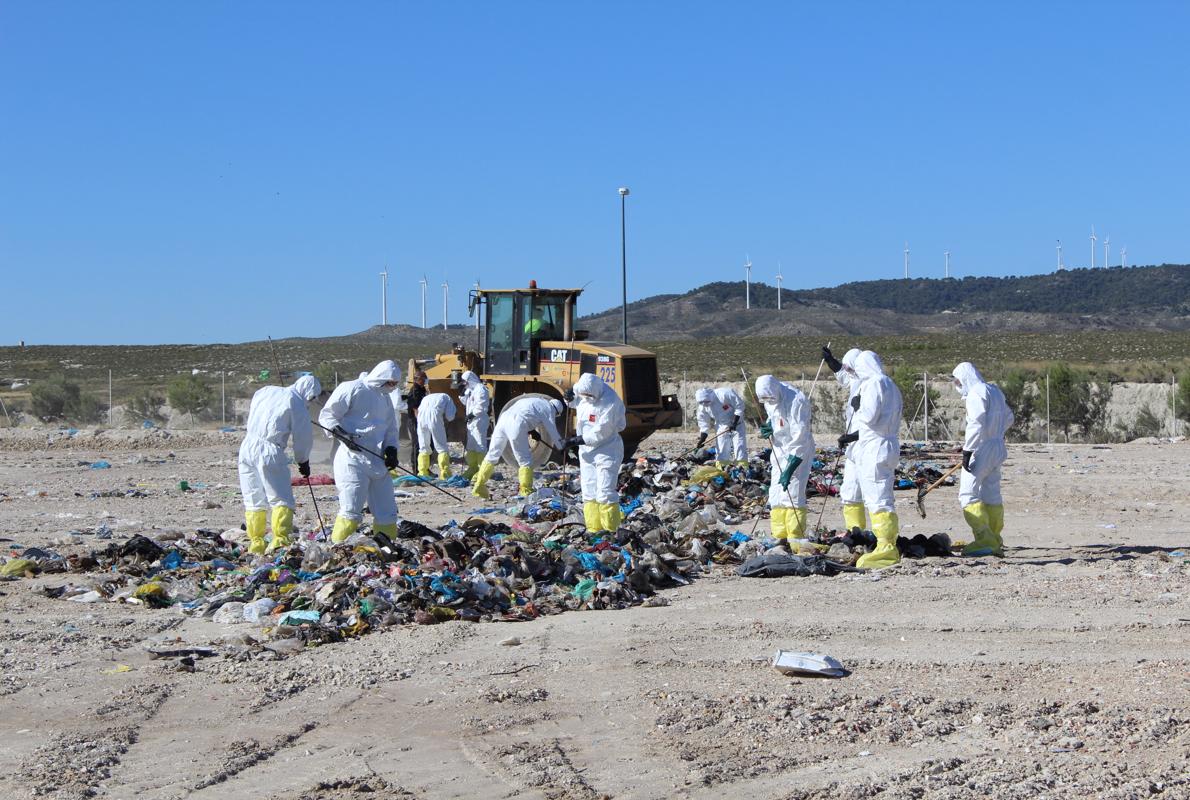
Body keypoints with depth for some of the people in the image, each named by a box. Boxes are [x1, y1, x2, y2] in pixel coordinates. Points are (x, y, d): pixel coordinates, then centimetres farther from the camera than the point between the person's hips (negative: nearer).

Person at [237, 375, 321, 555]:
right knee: (282, 499, -2)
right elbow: (303, 437, 3)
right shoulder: (297, 403, -1)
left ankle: (255, 542, 12)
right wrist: (303, 461, 18)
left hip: (247, 447, 6)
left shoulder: (264, 391, 17)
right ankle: (280, 539, -14)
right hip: (270, 452, -6)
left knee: (254, 501, 13)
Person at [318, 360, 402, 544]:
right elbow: (326, 415, -6)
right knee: (351, 512, -11)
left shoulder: (385, 398, 19)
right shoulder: (351, 389, -5)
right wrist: (342, 434, -20)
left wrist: (391, 449, 6)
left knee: (387, 512, 9)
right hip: (353, 461, -8)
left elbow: (391, 429, 25)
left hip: (378, 462, 8)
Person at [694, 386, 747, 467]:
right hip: (721, 426, 4)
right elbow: (704, 424, -2)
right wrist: (702, 439, -12)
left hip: (736, 424, -4)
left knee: (739, 446, -9)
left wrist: (735, 422, -24)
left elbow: (739, 406, -21)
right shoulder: (703, 407, -10)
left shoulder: (725, 394, -28)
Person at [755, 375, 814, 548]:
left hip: (798, 452, -9)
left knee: (792, 494, -13)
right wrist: (769, 427, -4)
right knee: (776, 495, 11)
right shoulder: (771, 397, -4)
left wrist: (790, 469, -29)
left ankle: (795, 541, -11)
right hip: (780, 449, 9)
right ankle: (780, 538, 19)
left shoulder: (795, 402, -28)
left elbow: (800, 440, -28)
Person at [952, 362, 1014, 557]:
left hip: (982, 450, -10)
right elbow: (1009, 418, 27)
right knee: (992, 495, 12)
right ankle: (995, 543, 15)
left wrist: (967, 451, -20)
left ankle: (985, 539, -18)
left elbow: (976, 424, -21)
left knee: (968, 493, -10)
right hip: (997, 449, 10)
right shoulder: (995, 391, 17)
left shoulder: (976, 393, -12)